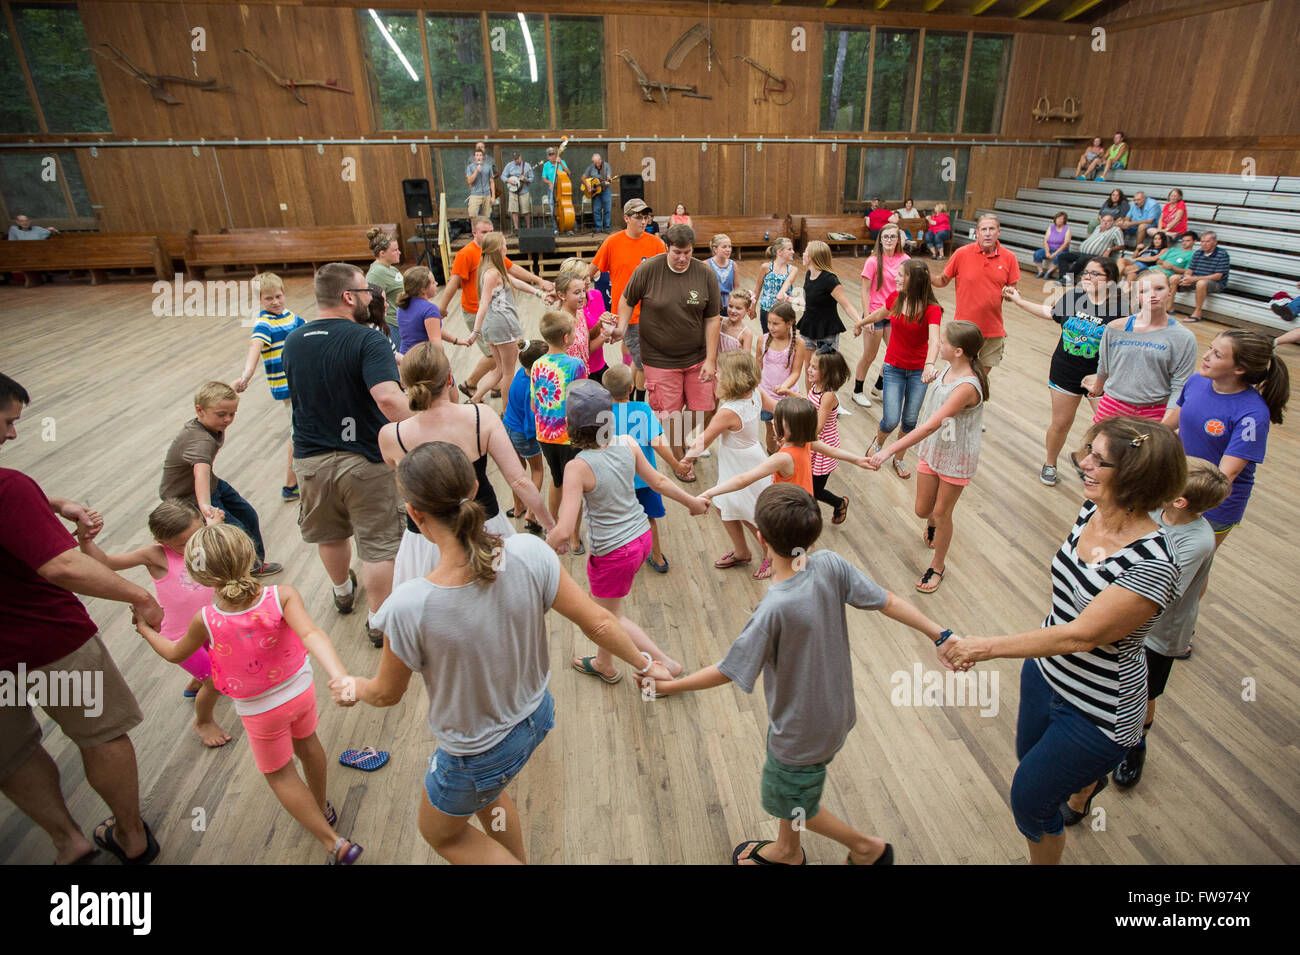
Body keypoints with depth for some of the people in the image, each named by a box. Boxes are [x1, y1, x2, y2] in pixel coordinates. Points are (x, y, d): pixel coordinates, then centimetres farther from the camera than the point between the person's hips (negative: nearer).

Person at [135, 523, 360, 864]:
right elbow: (311, 634, -46)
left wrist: (146, 630, 15)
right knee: (307, 742, 30)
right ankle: (321, 807, 53)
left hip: (259, 711, -2)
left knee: (280, 775, 17)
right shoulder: (283, 596, -29)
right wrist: (339, 676, -55)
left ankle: (335, 843, 17)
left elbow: (174, 654, -4)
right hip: (301, 689, 2)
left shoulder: (205, 621, -26)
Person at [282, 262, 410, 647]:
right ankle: (378, 622, 19)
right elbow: (388, 398, -35)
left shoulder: (293, 342, 3)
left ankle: (342, 591, 52)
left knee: (330, 534, 27)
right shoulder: (367, 340, -19)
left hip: (311, 459, 6)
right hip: (365, 460, -6)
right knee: (378, 544, 8)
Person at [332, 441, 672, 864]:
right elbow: (598, 622, -17)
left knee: (441, 833, 30)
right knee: (486, 790, 38)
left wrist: (353, 689, 10)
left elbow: (387, 693, -14)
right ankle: (518, 859, 58)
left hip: (476, 754, -4)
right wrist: (644, 664, 2)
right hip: (535, 717, 5)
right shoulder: (528, 553, -27)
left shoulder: (410, 607, -34)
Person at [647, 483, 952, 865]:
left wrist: (670, 685, -13)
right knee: (785, 789, 31)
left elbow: (728, 671, -27)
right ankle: (787, 851, 56)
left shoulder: (774, 609, -37)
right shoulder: (831, 565, -20)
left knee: (791, 804, 23)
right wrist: (940, 634, 2)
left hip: (802, 730, -7)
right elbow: (887, 601, -12)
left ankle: (868, 847, 41)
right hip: (834, 711, 7)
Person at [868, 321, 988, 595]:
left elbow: (931, 425, -39)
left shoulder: (966, 387, -33)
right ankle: (933, 523, 53)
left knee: (941, 513, 8)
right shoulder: (947, 370, -7)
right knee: (923, 509, 16)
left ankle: (938, 566, 30)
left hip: (957, 458, -6)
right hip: (932, 449, 7)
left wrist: (890, 450, -41)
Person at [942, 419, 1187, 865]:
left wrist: (986, 646, -29)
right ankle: (1088, 779, 65)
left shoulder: (1152, 567, -32)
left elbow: (1081, 635, -32)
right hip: (1045, 672, 7)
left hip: (1098, 711, -7)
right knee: (1030, 756, 31)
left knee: (1029, 799, 9)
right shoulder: (1091, 511, -9)